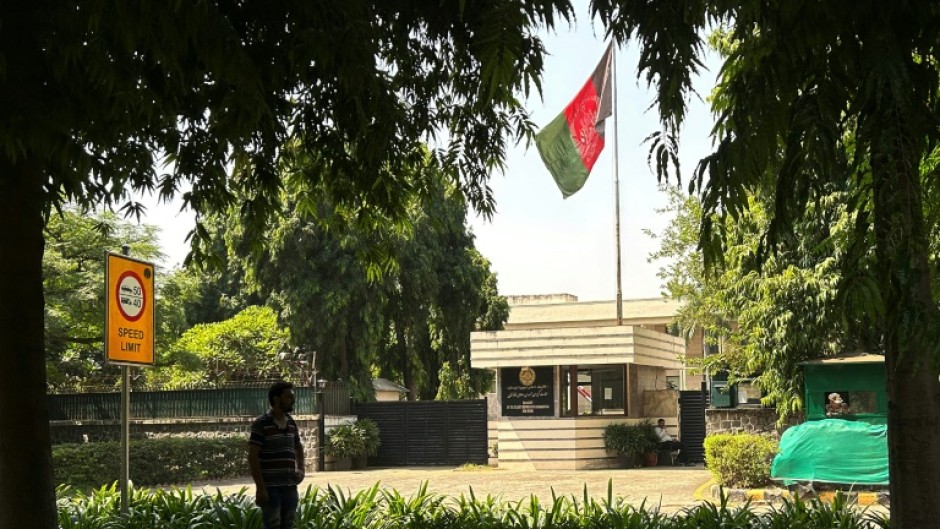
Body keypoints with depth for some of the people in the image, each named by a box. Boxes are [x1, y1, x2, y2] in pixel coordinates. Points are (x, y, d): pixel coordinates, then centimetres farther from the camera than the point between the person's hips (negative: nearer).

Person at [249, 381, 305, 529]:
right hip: (271, 488, -7)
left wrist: (300, 469, 10)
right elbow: (252, 457, -11)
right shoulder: (261, 424, -9)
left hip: (290, 487, 7)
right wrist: (260, 487, -16)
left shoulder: (291, 423, 12)